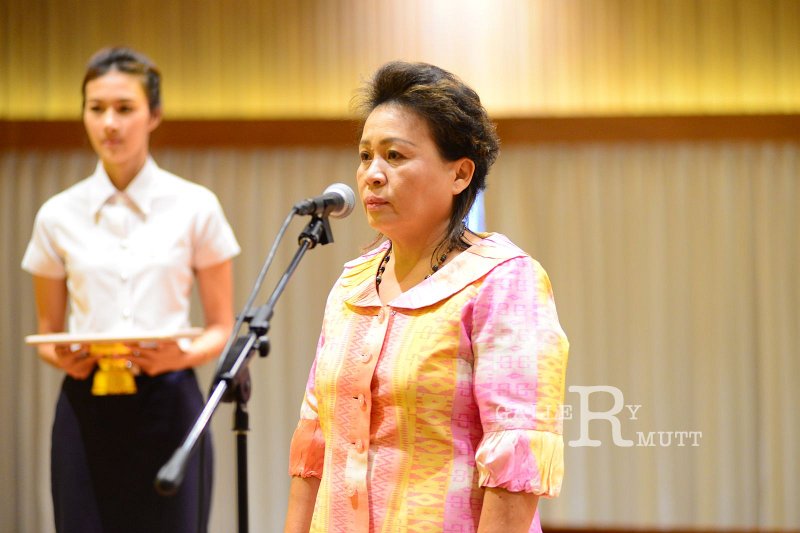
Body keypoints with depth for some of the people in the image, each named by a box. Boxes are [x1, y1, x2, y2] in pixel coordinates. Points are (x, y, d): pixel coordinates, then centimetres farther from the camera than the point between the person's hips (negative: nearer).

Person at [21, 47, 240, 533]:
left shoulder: (195, 207, 2)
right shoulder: (58, 216, 7)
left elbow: (221, 328, 5)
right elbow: (46, 333, 13)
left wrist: (183, 355, -15)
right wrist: (64, 359, -9)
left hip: (167, 406, -1)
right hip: (87, 413, 2)